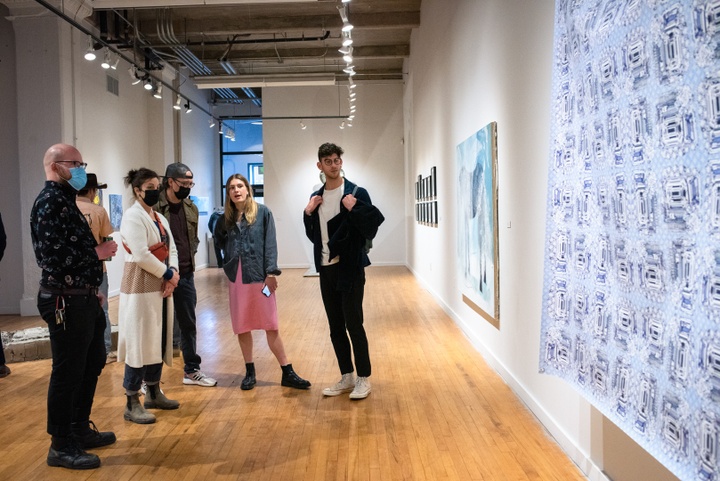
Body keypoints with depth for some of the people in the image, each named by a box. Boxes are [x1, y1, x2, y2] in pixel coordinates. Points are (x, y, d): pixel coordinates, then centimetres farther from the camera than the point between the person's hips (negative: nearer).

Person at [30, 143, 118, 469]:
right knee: (68, 373, 0)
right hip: (65, 302, -10)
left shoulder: (65, 200, 16)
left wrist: (92, 289, 15)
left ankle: (80, 429, 34)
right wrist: (97, 253, -15)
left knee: (92, 364, 19)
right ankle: (61, 446, 14)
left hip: (82, 298, 10)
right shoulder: (49, 202, -15)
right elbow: (52, 257, -25)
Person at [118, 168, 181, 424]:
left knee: (160, 339, 12)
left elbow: (171, 249, 11)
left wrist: (173, 274, -6)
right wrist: (169, 274, -12)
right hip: (141, 285, -8)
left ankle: (153, 393, 25)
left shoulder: (159, 218, 16)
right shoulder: (133, 216, -11)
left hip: (162, 285, 8)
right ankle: (132, 404, 4)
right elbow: (141, 255, -20)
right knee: (140, 342, -5)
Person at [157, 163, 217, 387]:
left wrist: (190, 259, 8)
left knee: (189, 324, 14)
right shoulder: (155, 207, -13)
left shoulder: (191, 208, 8)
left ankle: (192, 370, 27)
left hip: (186, 275, 6)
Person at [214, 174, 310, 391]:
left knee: (271, 326, 0)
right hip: (236, 277, 4)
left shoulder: (263, 212, -1)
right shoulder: (226, 218, 9)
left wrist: (271, 272, -13)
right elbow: (219, 241, 20)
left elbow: (270, 243, -6)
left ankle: (287, 374, 8)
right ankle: (249, 372, 23)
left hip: (259, 275, -4)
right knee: (241, 328, 9)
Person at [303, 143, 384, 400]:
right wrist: (308, 213, 0)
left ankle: (364, 379, 12)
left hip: (350, 268, -6)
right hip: (326, 269, 6)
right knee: (335, 327, 11)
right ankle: (347, 377, 24)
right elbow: (312, 235, 15)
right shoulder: (315, 197, 10)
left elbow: (372, 227, -13)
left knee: (353, 324, -3)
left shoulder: (356, 193, -7)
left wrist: (354, 209, -23)